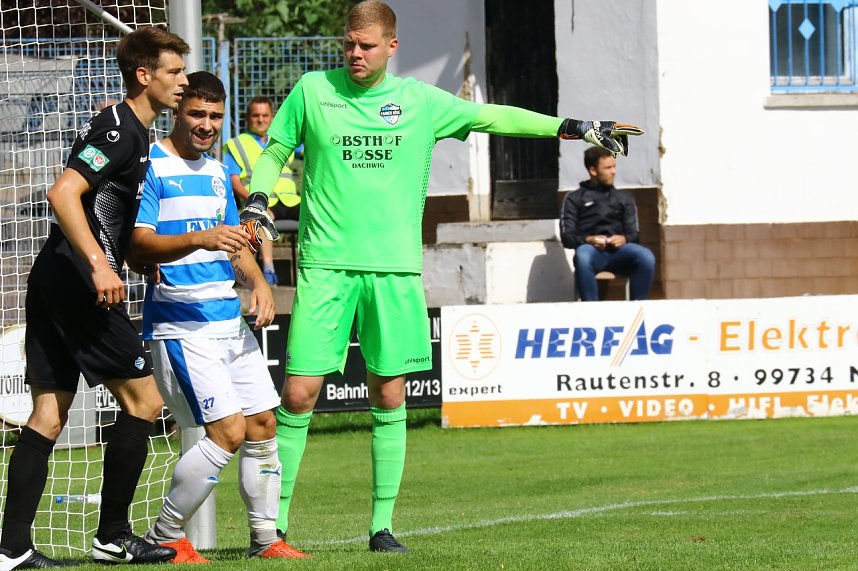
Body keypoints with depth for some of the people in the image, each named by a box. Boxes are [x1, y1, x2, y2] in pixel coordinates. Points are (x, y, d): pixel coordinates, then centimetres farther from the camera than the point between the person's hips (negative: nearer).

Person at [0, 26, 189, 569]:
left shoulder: (132, 131, 20)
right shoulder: (119, 129, -11)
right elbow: (63, 193, -22)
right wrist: (99, 265, -28)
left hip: (54, 280, 10)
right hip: (78, 280, -10)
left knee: (48, 414, 5)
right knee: (143, 401, -3)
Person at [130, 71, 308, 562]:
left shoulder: (218, 172, 15)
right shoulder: (152, 167, -9)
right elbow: (139, 245, -18)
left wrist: (259, 282, 6)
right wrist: (199, 239, -33)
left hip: (230, 317, 8)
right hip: (180, 323, -8)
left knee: (262, 424, 7)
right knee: (229, 430, -14)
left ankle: (265, 537, 18)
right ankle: (165, 537, -2)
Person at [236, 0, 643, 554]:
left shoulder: (419, 100, 8)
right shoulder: (313, 91, 5)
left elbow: (491, 117, 15)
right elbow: (275, 152, 17)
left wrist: (577, 128, 14)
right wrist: (256, 200, -2)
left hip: (395, 266, 2)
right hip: (326, 264, -2)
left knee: (390, 396, 1)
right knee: (299, 393, -8)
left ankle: (382, 524, 9)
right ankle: (275, 518, 2)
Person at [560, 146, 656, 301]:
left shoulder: (624, 198, 26)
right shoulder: (574, 199, 18)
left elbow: (635, 234, 18)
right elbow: (567, 237, 7)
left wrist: (624, 239, -7)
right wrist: (588, 240, -14)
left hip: (619, 250, 2)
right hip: (591, 249, -2)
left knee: (646, 257, -31)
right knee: (582, 256, -40)